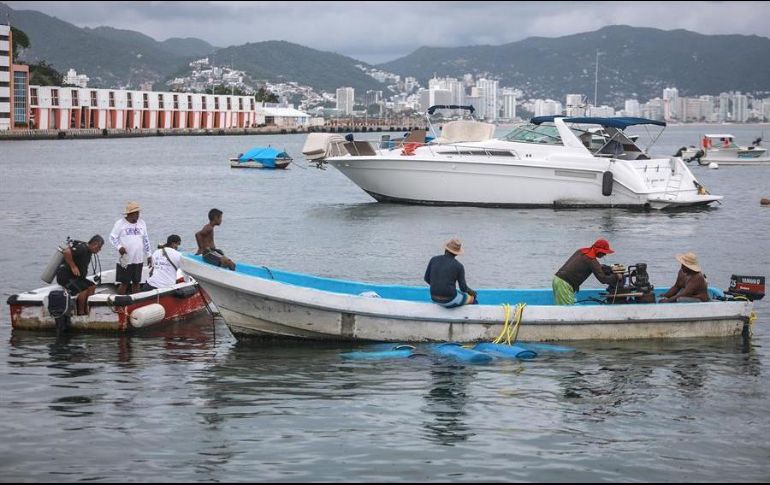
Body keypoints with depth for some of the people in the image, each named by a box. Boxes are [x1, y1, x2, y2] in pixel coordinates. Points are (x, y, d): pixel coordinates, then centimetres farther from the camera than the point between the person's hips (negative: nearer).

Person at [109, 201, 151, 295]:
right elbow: (112, 238, -4)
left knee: (136, 282, 9)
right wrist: (119, 247, -22)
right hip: (125, 260, -4)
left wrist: (148, 256, 14)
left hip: (138, 260, 4)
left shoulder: (141, 223, 9)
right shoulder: (120, 223, -5)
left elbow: (146, 240, 16)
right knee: (124, 283, -3)